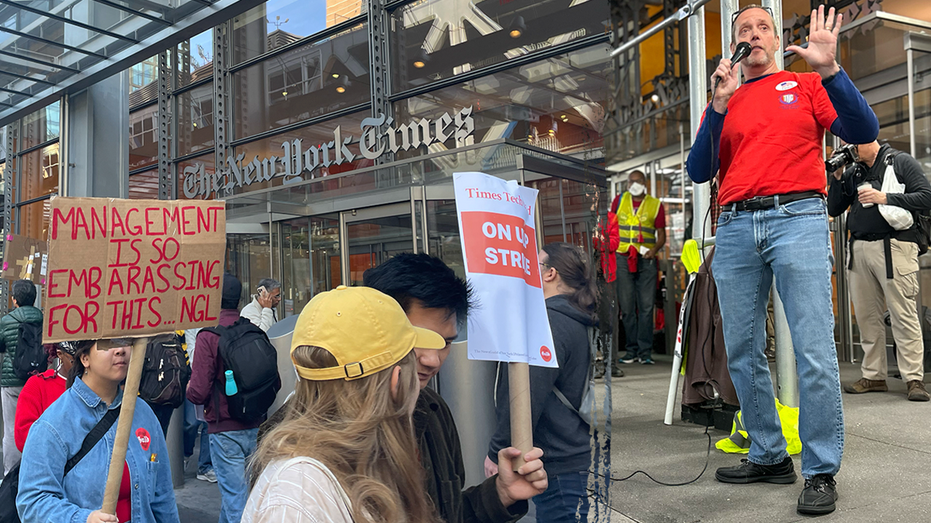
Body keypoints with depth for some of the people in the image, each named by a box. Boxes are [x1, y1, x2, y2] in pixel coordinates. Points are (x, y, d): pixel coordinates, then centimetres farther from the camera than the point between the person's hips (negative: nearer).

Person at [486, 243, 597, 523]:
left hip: (556, 462, -10)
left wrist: (497, 452, -15)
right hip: (569, 454, 10)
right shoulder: (574, 320, 12)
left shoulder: (550, 323, -20)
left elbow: (527, 398, -23)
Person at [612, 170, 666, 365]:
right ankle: (632, 350, 10)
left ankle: (645, 351, 1)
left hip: (646, 260, -1)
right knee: (627, 307, 2)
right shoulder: (619, 200, 11)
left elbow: (661, 235, 7)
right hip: (623, 259, 1)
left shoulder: (655, 205, 8)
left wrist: (654, 249, -12)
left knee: (646, 306, -4)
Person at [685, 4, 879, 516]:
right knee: (742, 353, 5)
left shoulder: (806, 86, 12)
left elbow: (864, 133, 0)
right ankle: (769, 456, 18)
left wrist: (829, 70, -11)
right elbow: (699, 171, 7)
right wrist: (720, 105, -3)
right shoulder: (723, 103, 18)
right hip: (735, 227, 3)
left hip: (797, 219, -3)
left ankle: (821, 471, 2)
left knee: (814, 352, -8)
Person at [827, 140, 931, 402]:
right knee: (867, 316, 6)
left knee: (904, 316, -7)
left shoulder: (901, 162, 5)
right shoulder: (853, 172, 17)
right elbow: (833, 209, 16)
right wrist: (837, 176, 6)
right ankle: (873, 376, 13)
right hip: (859, 249, 5)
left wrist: (885, 198, -12)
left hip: (893, 246, -5)